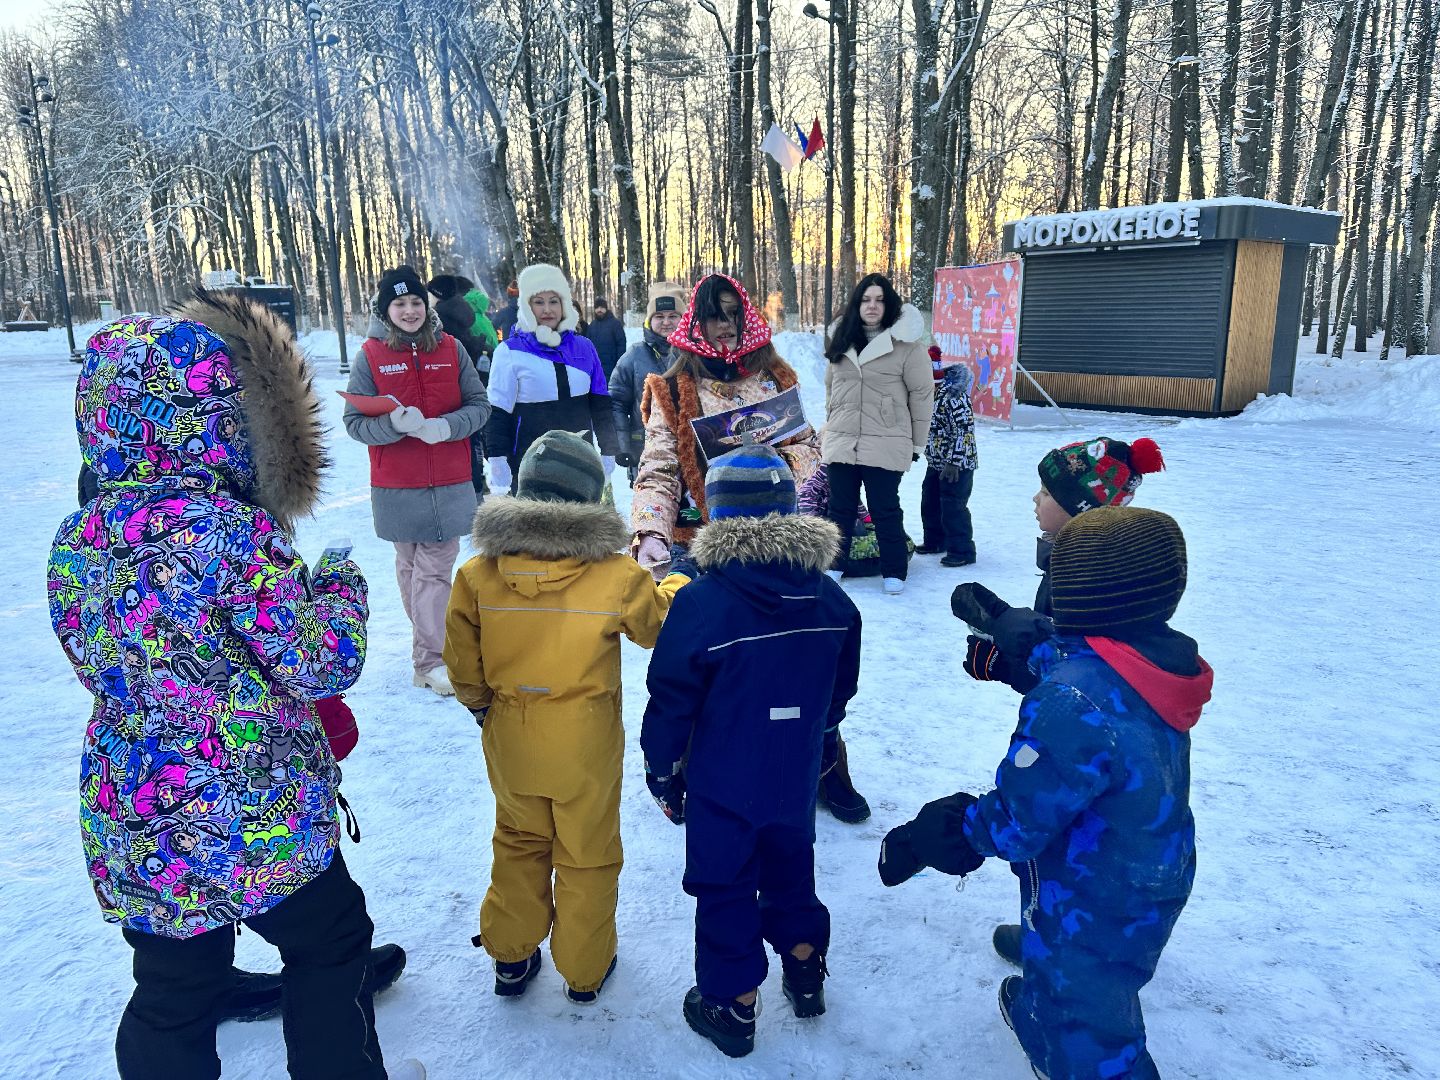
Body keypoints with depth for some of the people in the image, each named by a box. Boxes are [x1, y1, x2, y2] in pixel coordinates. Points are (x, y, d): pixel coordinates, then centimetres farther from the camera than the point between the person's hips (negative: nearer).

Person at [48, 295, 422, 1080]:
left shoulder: (78, 540, -4)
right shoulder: (232, 532, -24)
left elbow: (96, 664, 10)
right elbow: (323, 666, -19)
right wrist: (339, 585, 0)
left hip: (134, 834, 5)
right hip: (259, 821, -5)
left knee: (171, 996, 20)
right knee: (329, 943, 21)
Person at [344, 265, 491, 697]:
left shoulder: (451, 349, 3)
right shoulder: (370, 355, 0)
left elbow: (479, 406, 3)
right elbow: (355, 422, -2)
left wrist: (447, 426, -16)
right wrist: (394, 423, -22)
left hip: (449, 483, 0)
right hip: (396, 486, 0)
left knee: (434, 570, -1)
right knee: (411, 567, 8)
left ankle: (428, 657, 9)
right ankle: (430, 656, 18)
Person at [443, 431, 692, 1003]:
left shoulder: (479, 572, -14)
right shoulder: (615, 575, -20)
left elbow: (461, 658, -4)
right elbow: (659, 623, -1)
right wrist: (677, 585, 20)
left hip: (510, 742, 3)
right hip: (586, 746, -2)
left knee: (518, 846, 25)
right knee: (587, 856, 17)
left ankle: (511, 958, 39)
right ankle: (585, 971, 34)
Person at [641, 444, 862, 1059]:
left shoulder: (702, 602, -24)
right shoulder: (830, 598, -7)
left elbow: (672, 704, -16)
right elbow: (839, 691, 7)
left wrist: (663, 773, -1)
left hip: (722, 784, -4)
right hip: (797, 778, 5)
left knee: (725, 889, 13)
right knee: (791, 869, 25)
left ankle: (732, 1007, 29)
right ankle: (805, 977, 43)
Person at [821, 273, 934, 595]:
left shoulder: (906, 343, -7)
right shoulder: (842, 339, 9)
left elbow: (922, 394, -5)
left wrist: (916, 444, -3)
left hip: (885, 445, -4)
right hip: (841, 443, 5)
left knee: (885, 511, 3)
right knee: (840, 507, 12)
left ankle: (894, 572, 16)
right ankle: (834, 565, 25)